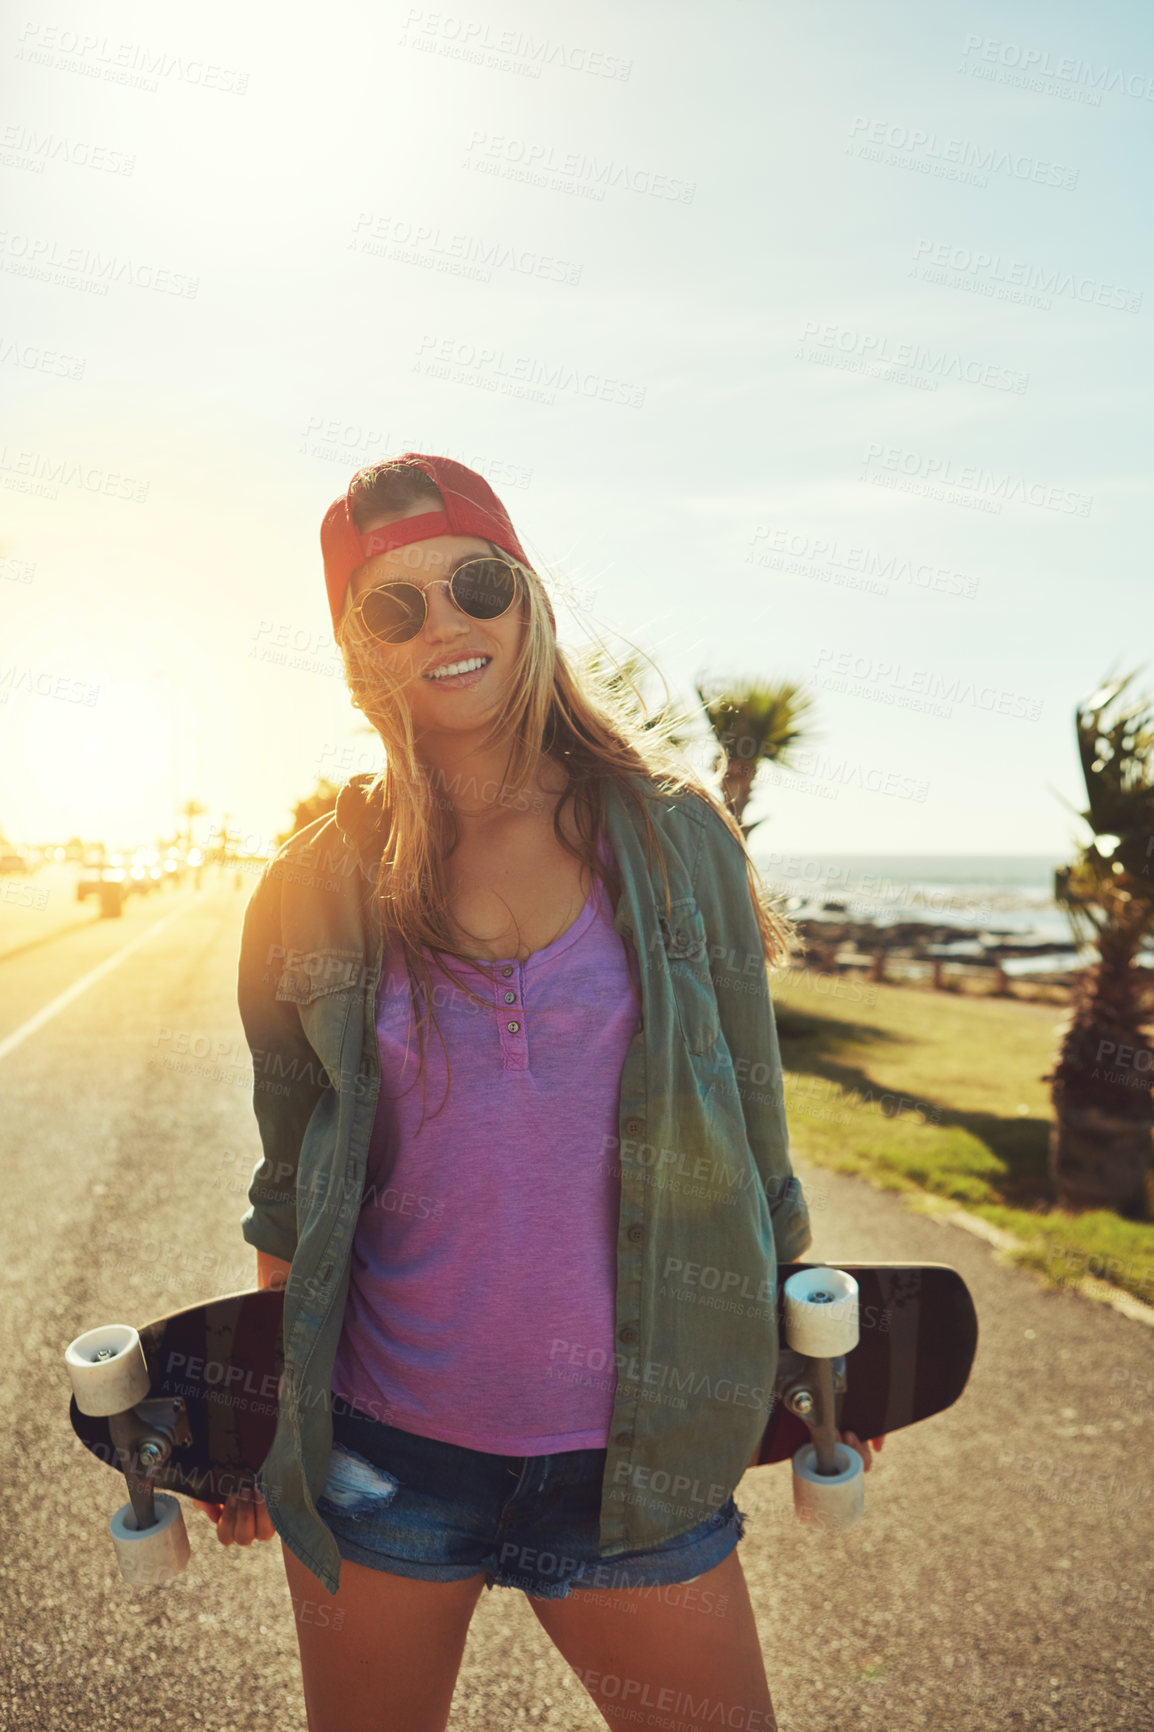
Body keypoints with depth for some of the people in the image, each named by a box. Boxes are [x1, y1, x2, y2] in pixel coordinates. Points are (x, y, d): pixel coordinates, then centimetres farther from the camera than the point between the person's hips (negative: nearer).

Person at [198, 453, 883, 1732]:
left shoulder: (674, 840, -4)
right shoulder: (312, 894, -3)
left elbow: (750, 1122, 3)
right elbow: (294, 1191, 6)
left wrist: (810, 1355, 9)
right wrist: (249, 1421, 11)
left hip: (636, 1459, 0)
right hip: (376, 1452, 1)